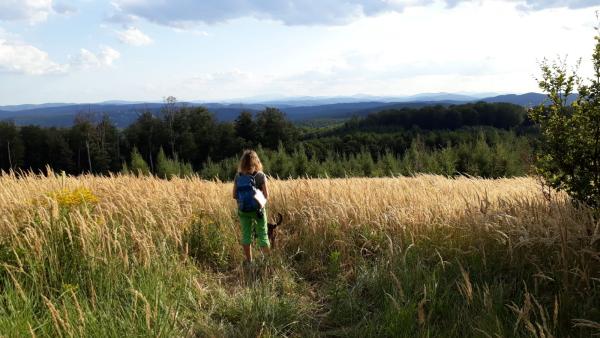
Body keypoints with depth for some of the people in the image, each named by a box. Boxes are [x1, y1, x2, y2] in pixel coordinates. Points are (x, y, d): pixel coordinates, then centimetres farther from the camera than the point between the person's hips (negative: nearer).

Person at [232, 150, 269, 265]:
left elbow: (234, 195, 0)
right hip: (257, 209, -2)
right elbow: (266, 196, -10)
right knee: (262, 235, 8)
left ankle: (249, 261, 18)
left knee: (246, 234, 12)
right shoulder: (260, 176, -11)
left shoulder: (238, 176, -3)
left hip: (243, 210, 2)